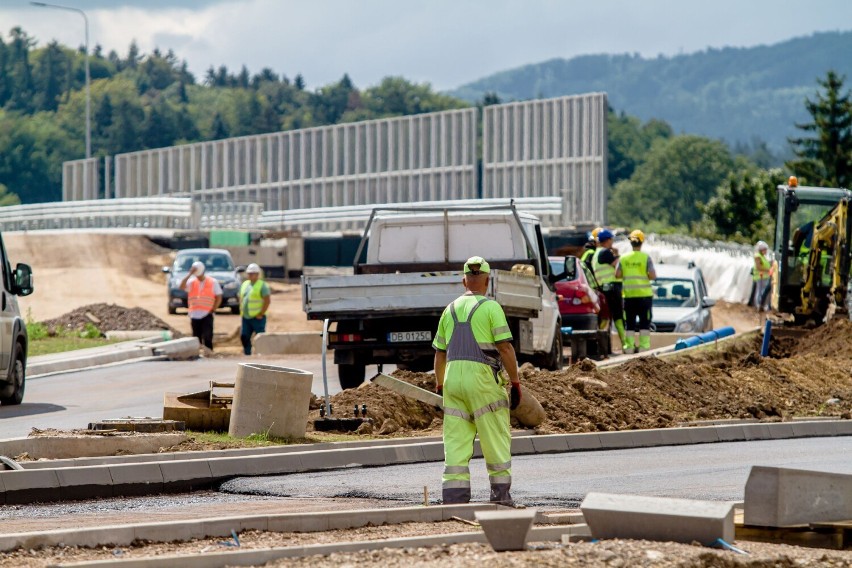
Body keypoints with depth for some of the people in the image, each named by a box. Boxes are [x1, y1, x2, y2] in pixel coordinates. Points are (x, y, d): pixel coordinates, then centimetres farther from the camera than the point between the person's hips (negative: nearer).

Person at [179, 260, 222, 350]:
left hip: (207, 315, -3)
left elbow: (219, 297, 3)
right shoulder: (191, 282, 5)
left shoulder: (213, 282, 0)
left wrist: (212, 310, -7)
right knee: (196, 339, 9)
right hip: (194, 315, 3)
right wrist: (189, 274, -17)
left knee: (207, 338, -12)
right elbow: (182, 286, -14)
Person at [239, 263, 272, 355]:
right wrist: (241, 311, 11)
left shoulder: (262, 285, -8)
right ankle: (247, 354, 18)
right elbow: (241, 298, 23)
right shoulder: (244, 284, 15)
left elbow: (267, 300, -14)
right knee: (244, 337, 8)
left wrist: (261, 314, -16)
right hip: (246, 317, 8)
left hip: (257, 317, -8)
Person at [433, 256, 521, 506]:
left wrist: (440, 386, 26)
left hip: (453, 377, 5)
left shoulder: (450, 310, 14)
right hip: (483, 377, -5)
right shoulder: (490, 307, -3)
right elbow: (505, 348, -9)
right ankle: (501, 493, 6)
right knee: (496, 438, 4)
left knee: (455, 439, 3)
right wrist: (516, 383, -4)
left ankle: (455, 495, -3)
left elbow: (440, 352, 17)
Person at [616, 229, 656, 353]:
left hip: (629, 295, 2)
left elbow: (617, 275, -3)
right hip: (644, 294, -2)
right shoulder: (646, 257, -6)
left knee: (630, 322, 9)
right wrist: (647, 276, 9)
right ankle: (644, 346, -4)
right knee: (644, 322, 2)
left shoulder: (624, 258, 1)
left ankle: (629, 346, 5)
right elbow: (652, 275, -12)